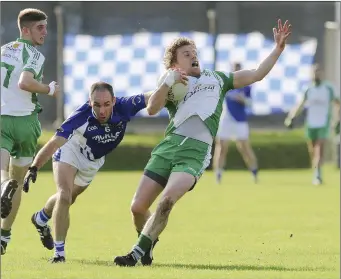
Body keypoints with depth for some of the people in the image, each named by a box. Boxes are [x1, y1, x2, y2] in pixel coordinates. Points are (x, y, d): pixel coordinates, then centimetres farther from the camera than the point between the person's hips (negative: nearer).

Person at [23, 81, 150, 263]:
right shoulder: (82, 116, -41)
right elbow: (54, 143, -42)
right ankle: (59, 252, -14)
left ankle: (40, 220, 55)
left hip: (93, 162, 5)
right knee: (64, 196, -25)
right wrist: (33, 168, -52)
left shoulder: (123, 108, -33)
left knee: (69, 199, 24)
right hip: (70, 151, -5)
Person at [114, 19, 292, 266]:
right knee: (138, 207, -5)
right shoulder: (172, 86, 17)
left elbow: (256, 75, 21)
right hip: (168, 147, 1)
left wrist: (278, 48, 13)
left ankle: (138, 253, -15)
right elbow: (152, 109, -1)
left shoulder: (217, 79, 24)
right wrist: (168, 82, -11)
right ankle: (150, 242, 26)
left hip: (195, 153, -1)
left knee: (167, 200, -26)